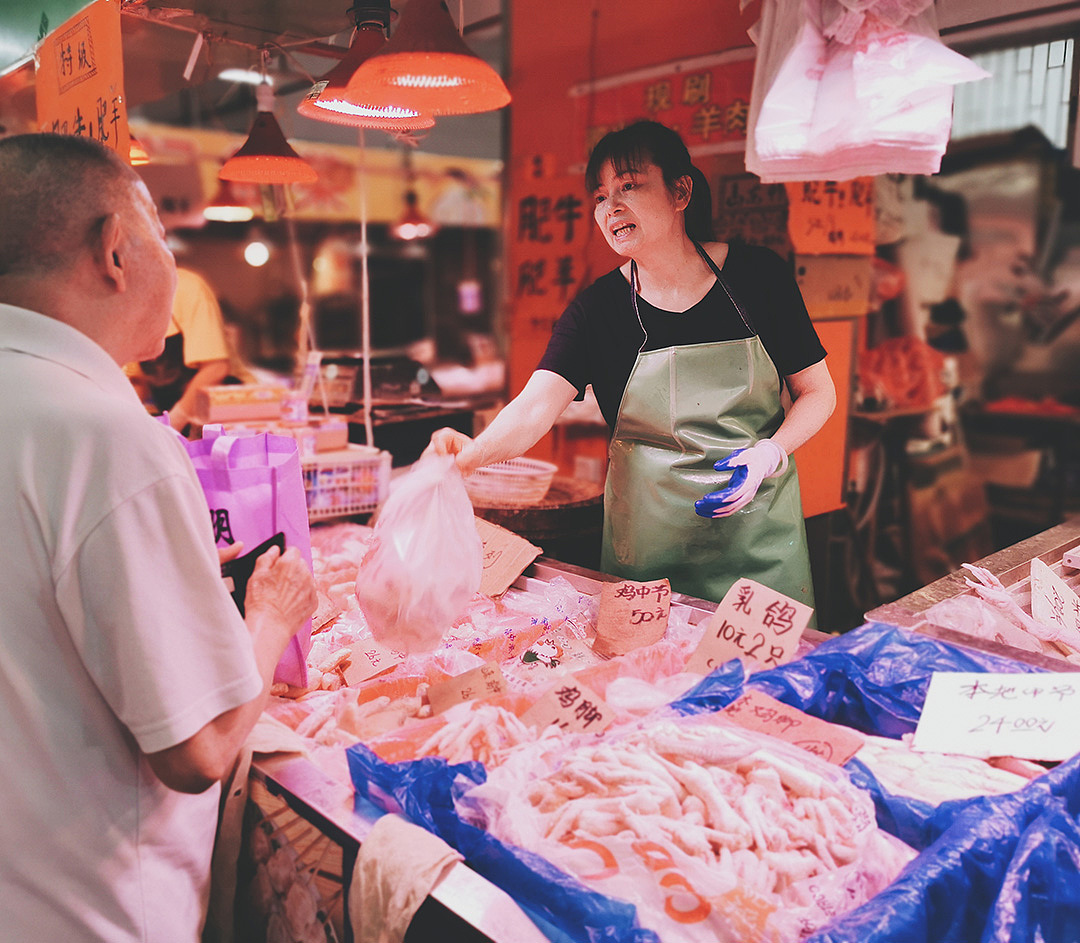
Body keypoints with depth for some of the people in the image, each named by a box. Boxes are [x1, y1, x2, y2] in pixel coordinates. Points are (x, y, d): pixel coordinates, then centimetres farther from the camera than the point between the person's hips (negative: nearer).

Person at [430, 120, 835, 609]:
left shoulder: (756, 273, -4)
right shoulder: (598, 307, -5)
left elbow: (818, 392, 3)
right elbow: (534, 407, -19)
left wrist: (768, 452, -16)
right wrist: (473, 453, -39)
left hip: (758, 522, 1)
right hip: (648, 529, 0)